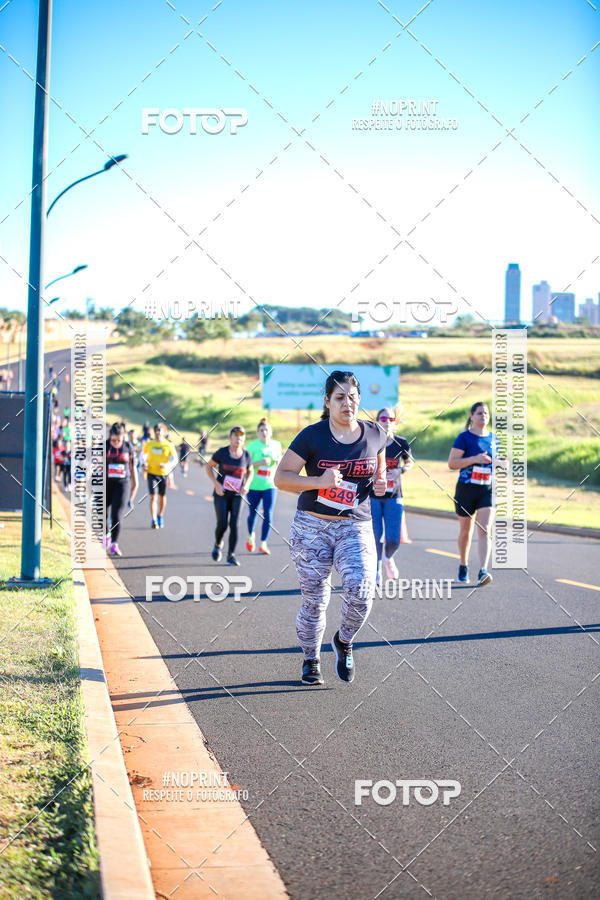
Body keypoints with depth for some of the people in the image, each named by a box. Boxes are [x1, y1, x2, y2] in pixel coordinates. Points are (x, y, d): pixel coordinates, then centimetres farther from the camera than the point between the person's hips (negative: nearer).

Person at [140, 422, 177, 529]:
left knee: (162, 497, 13)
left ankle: (160, 516, 35)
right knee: (153, 496, -12)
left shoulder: (168, 445, -3)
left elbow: (174, 459, -7)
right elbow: (143, 454, 19)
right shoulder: (149, 444, 2)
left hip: (163, 473, 0)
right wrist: (144, 464, 1)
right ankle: (154, 520, -14)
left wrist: (167, 465, -26)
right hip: (152, 473, 0)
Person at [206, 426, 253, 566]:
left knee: (234, 524, -9)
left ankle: (231, 556, -1)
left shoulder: (246, 455, 0)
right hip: (221, 494, -2)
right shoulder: (222, 452, -7)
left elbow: (250, 472, 15)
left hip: (237, 495, 2)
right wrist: (216, 483, -10)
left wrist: (246, 485, -4)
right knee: (222, 525, -8)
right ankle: (218, 544, 24)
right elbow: (209, 466, 3)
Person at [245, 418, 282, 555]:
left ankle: (263, 544, -5)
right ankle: (251, 536, 40)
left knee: (268, 515, -9)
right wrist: (260, 463, -24)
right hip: (254, 486, -2)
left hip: (270, 486, 2)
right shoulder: (252, 446, -8)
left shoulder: (276, 445, 4)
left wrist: (278, 461, -4)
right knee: (253, 514, 12)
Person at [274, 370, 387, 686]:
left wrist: (380, 483, -1)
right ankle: (311, 661, 27)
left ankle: (344, 642, 9)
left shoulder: (375, 434, 3)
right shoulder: (312, 436, -7)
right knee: (314, 601, 4)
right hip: (312, 528, -1)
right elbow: (281, 477, -6)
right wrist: (319, 481, -21)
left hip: (356, 529, 1)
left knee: (360, 589, -20)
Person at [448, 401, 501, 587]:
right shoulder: (465, 437, -5)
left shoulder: (493, 438, 10)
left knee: (485, 531, -13)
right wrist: (474, 459, -20)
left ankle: (483, 571, -22)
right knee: (466, 531, 10)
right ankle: (463, 566, 32)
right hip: (466, 489, -2)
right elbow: (451, 463, -10)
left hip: (488, 490, 3)